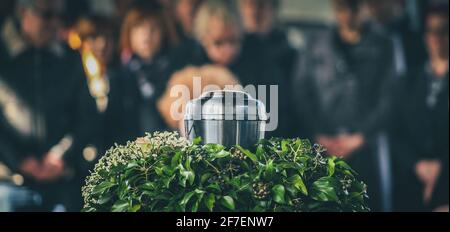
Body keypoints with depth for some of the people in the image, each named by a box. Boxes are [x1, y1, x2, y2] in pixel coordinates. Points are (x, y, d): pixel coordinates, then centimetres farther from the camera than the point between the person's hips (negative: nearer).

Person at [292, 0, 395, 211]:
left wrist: (359, 138, -6)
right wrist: (318, 136, -4)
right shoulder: (316, 44, 10)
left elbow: (386, 99, 3)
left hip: (362, 149, 0)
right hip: (321, 150, 1)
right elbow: (301, 93, 5)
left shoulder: (381, 48, 8)